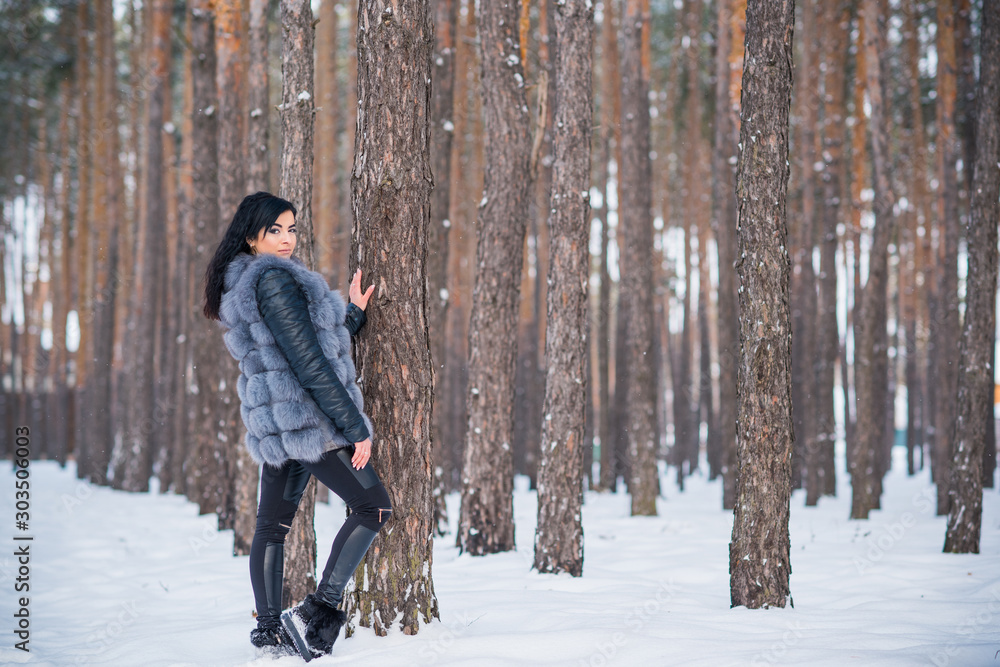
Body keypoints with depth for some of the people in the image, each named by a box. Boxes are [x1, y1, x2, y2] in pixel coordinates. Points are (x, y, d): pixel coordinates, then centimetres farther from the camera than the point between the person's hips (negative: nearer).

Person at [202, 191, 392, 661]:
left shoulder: (241, 287, 14)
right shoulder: (274, 279, -17)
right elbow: (309, 364, -20)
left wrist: (353, 313, 16)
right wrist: (354, 427, -18)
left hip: (272, 423, 10)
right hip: (307, 417, -10)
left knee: (272, 525, 10)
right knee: (374, 506, -3)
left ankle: (269, 629, 10)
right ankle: (319, 611, -9)